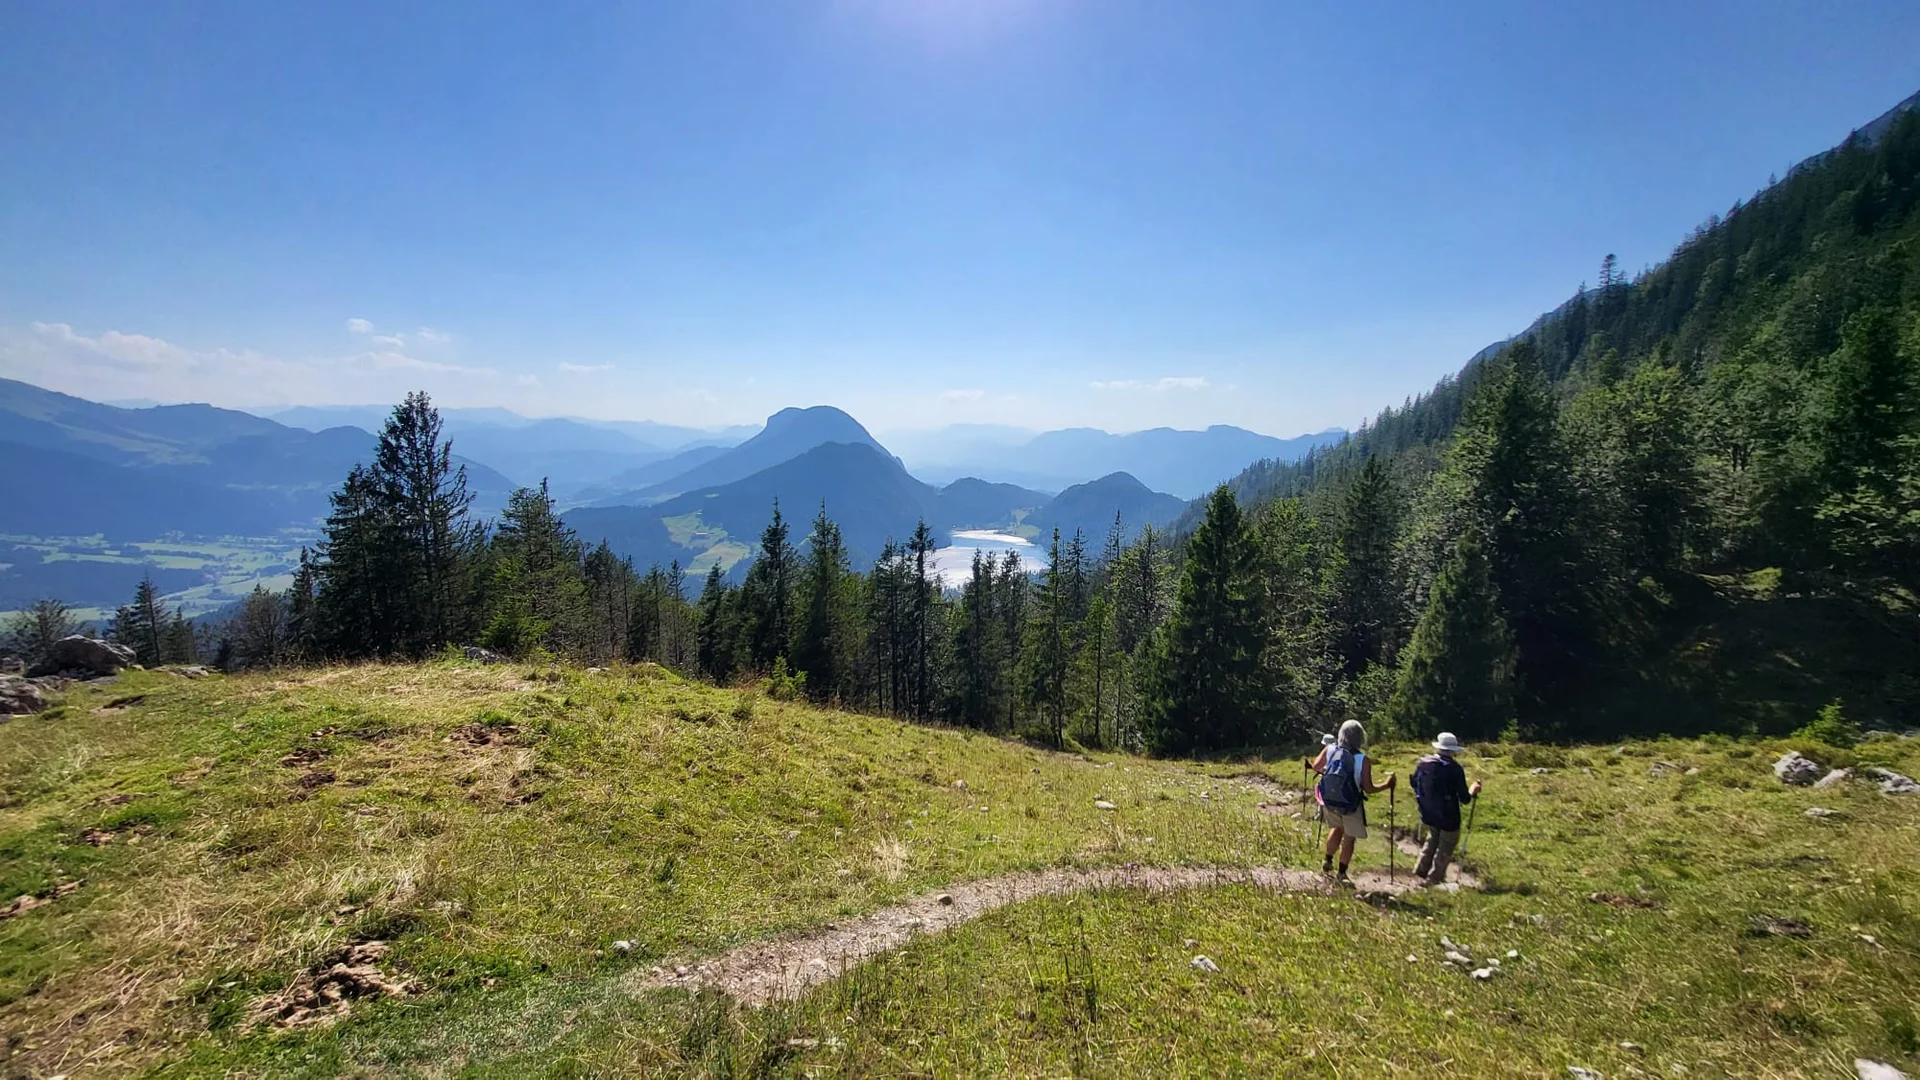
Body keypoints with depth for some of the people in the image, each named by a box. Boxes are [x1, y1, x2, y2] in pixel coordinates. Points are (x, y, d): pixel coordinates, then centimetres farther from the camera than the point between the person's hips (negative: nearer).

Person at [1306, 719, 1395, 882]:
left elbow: (1315, 767, 2)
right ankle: (1342, 873, 20)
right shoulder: (1363, 760, -21)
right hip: (1351, 806, -4)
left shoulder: (1329, 750, -12)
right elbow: (1368, 789, -15)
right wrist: (1387, 785, 2)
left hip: (1329, 802, 4)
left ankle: (1328, 861, 30)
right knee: (1349, 838, 14)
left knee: (1337, 828, 28)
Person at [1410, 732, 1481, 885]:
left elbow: (1414, 784, 7)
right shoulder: (1454, 769, -22)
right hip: (1448, 816, -5)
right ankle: (1435, 878, 22)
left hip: (1428, 814, 5)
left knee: (1432, 840, 28)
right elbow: (1464, 798, -18)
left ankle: (1420, 870, 30)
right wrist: (1472, 792, 2)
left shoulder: (1423, 763, -6)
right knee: (1445, 848, 15)